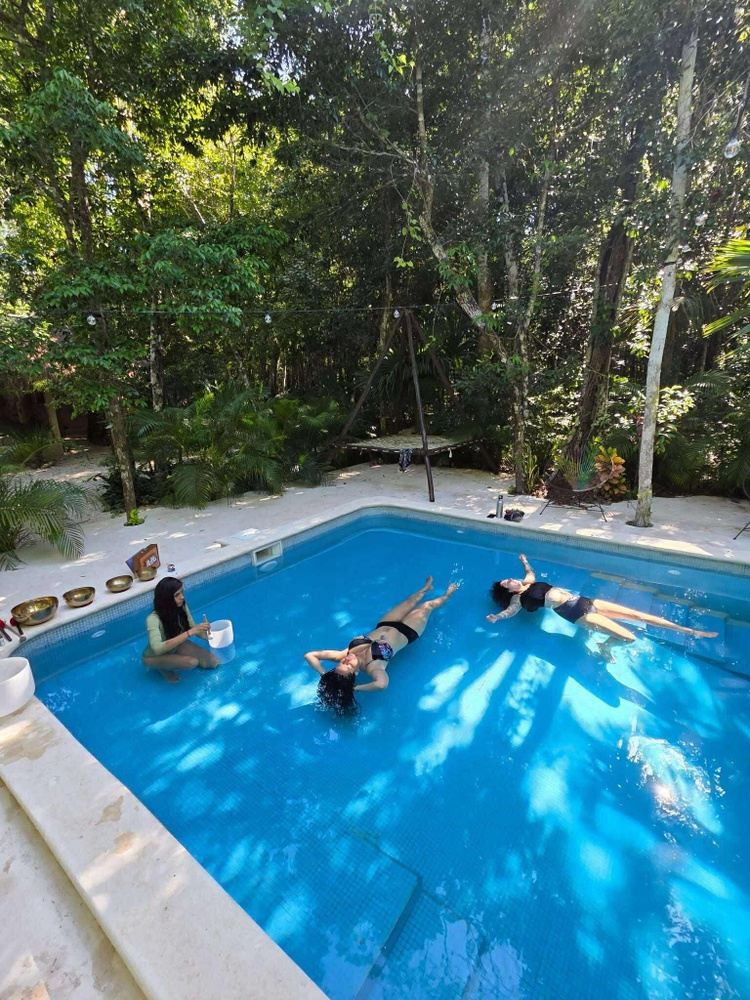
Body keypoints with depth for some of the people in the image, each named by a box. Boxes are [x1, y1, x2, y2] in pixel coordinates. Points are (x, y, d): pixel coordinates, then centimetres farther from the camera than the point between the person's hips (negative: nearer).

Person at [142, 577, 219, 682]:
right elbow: (158, 648, -47)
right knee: (192, 662, -29)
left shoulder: (182, 607, -19)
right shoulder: (153, 619, -35)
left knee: (213, 662, -7)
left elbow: (193, 628, -5)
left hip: (176, 646, 5)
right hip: (155, 656, -5)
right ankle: (163, 667, -1)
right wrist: (189, 633, -51)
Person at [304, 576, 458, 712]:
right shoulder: (372, 667, -41)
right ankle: (446, 595, 52)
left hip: (384, 626, 4)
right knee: (427, 605, 15)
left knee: (410, 601, 25)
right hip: (405, 633, -4)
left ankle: (425, 588, 63)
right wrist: (355, 688, -50)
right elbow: (382, 684, -63)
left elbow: (310, 655, -31)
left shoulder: (344, 655, -30)